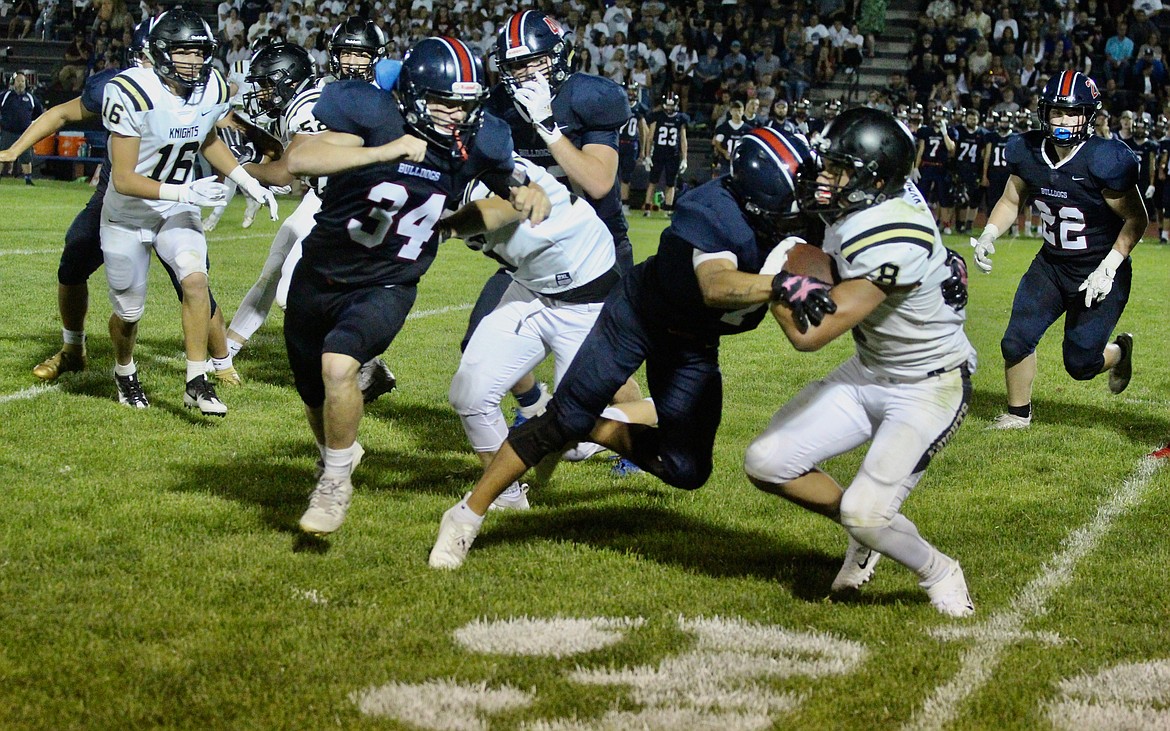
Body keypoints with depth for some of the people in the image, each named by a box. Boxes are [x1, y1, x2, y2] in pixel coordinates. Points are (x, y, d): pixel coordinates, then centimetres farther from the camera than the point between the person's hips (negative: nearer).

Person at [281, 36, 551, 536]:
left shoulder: (470, 145, -9)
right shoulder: (377, 120, -21)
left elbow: (508, 179, 12)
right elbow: (298, 161, -34)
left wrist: (529, 192, -13)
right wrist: (384, 152, -42)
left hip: (386, 288, 0)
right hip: (319, 278, 0)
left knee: (339, 365, -29)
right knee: (315, 396, 21)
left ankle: (336, 481, -7)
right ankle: (337, 452, 56)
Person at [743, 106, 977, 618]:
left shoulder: (893, 241, -34)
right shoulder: (852, 208, -10)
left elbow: (810, 335, -30)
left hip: (929, 387, -8)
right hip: (868, 373, 9)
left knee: (865, 514, -21)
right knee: (766, 464, -1)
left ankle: (938, 573, 11)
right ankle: (868, 533, 22)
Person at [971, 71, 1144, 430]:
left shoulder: (1103, 161, -25)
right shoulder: (1028, 153, -8)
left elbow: (1136, 219, -15)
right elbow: (1011, 200, 10)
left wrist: (1108, 268, -22)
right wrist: (988, 235, -7)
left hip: (1098, 272, -5)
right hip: (1051, 266, 5)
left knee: (1080, 364, -2)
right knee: (1017, 342, -2)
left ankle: (1119, 351, 34)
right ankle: (1018, 413, 23)